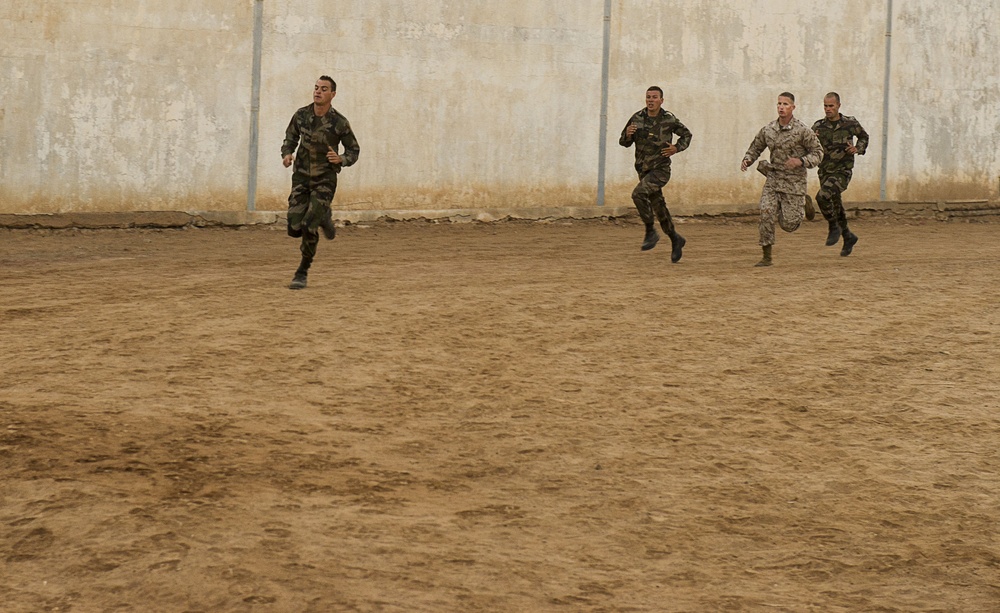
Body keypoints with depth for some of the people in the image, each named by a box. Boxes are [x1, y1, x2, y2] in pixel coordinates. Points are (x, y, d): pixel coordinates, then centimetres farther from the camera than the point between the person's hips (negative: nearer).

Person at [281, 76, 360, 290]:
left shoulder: (340, 122, -14)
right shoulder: (301, 115, -5)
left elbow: (353, 151, -1)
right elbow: (290, 138, 12)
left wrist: (340, 159, -24)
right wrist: (287, 155, -11)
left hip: (325, 178, -3)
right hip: (301, 177, 3)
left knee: (309, 228, -15)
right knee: (295, 229, -4)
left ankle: (302, 272, 6)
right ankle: (323, 217, 30)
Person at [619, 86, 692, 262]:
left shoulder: (669, 119, -8)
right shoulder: (637, 118, -2)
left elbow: (686, 135, 9)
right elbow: (624, 142, 4)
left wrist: (677, 148, -8)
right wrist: (628, 134, -18)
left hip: (660, 169, -5)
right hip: (643, 170, 5)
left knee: (638, 194, -27)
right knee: (659, 208, 13)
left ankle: (651, 232, -13)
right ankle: (675, 240, 33)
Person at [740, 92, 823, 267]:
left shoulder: (802, 131, -11)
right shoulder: (767, 130, 1)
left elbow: (818, 152, -6)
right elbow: (755, 148, 14)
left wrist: (801, 161, -23)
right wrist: (747, 160, -7)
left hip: (794, 182, -3)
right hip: (773, 179, 3)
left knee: (788, 224, 1)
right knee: (766, 214, -15)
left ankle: (804, 203, 34)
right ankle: (766, 257, -6)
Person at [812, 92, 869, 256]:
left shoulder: (850, 123, -4)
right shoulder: (818, 126, -3)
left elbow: (864, 136, 15)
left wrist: (858, 149, -5)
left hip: (843, 171, -4)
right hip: (825, 172, 4)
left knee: (823, 196, -27)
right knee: (834, 207, 15)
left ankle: (834, 228, -6)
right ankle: (848, 237, 37)